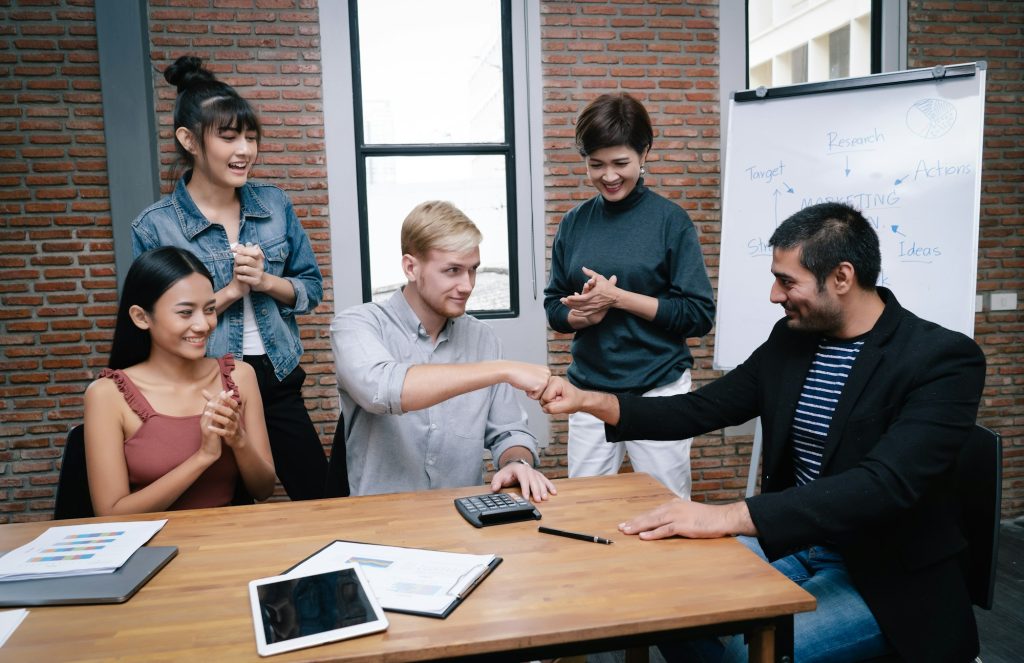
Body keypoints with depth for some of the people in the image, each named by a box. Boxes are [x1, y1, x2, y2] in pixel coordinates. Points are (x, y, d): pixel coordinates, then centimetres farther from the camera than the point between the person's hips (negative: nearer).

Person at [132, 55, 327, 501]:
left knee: (321, 499, 11)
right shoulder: (155, 227, -9)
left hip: (277, 379, 3)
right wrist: (231, 291, -17)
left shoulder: (274, 204, 0)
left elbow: (311, 288, 4)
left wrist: (266, 281, -16)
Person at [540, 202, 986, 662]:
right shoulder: (790, 338, 1)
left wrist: (729, 516, -41)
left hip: (885, 574, -5)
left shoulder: (943, 360, -18)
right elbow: (701, 410, 6)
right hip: (791, 542, 6)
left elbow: (884, 486, -32)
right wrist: (590, 400, -5)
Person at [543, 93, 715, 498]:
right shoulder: (574, 223, 4)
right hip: (588, 389, 3)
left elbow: (699, 315, -9)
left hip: (658, 389, -3)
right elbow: (554, 308, 9)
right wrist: (583, 314, -13)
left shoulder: (670, 220, -6)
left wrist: (617, 297, -17)